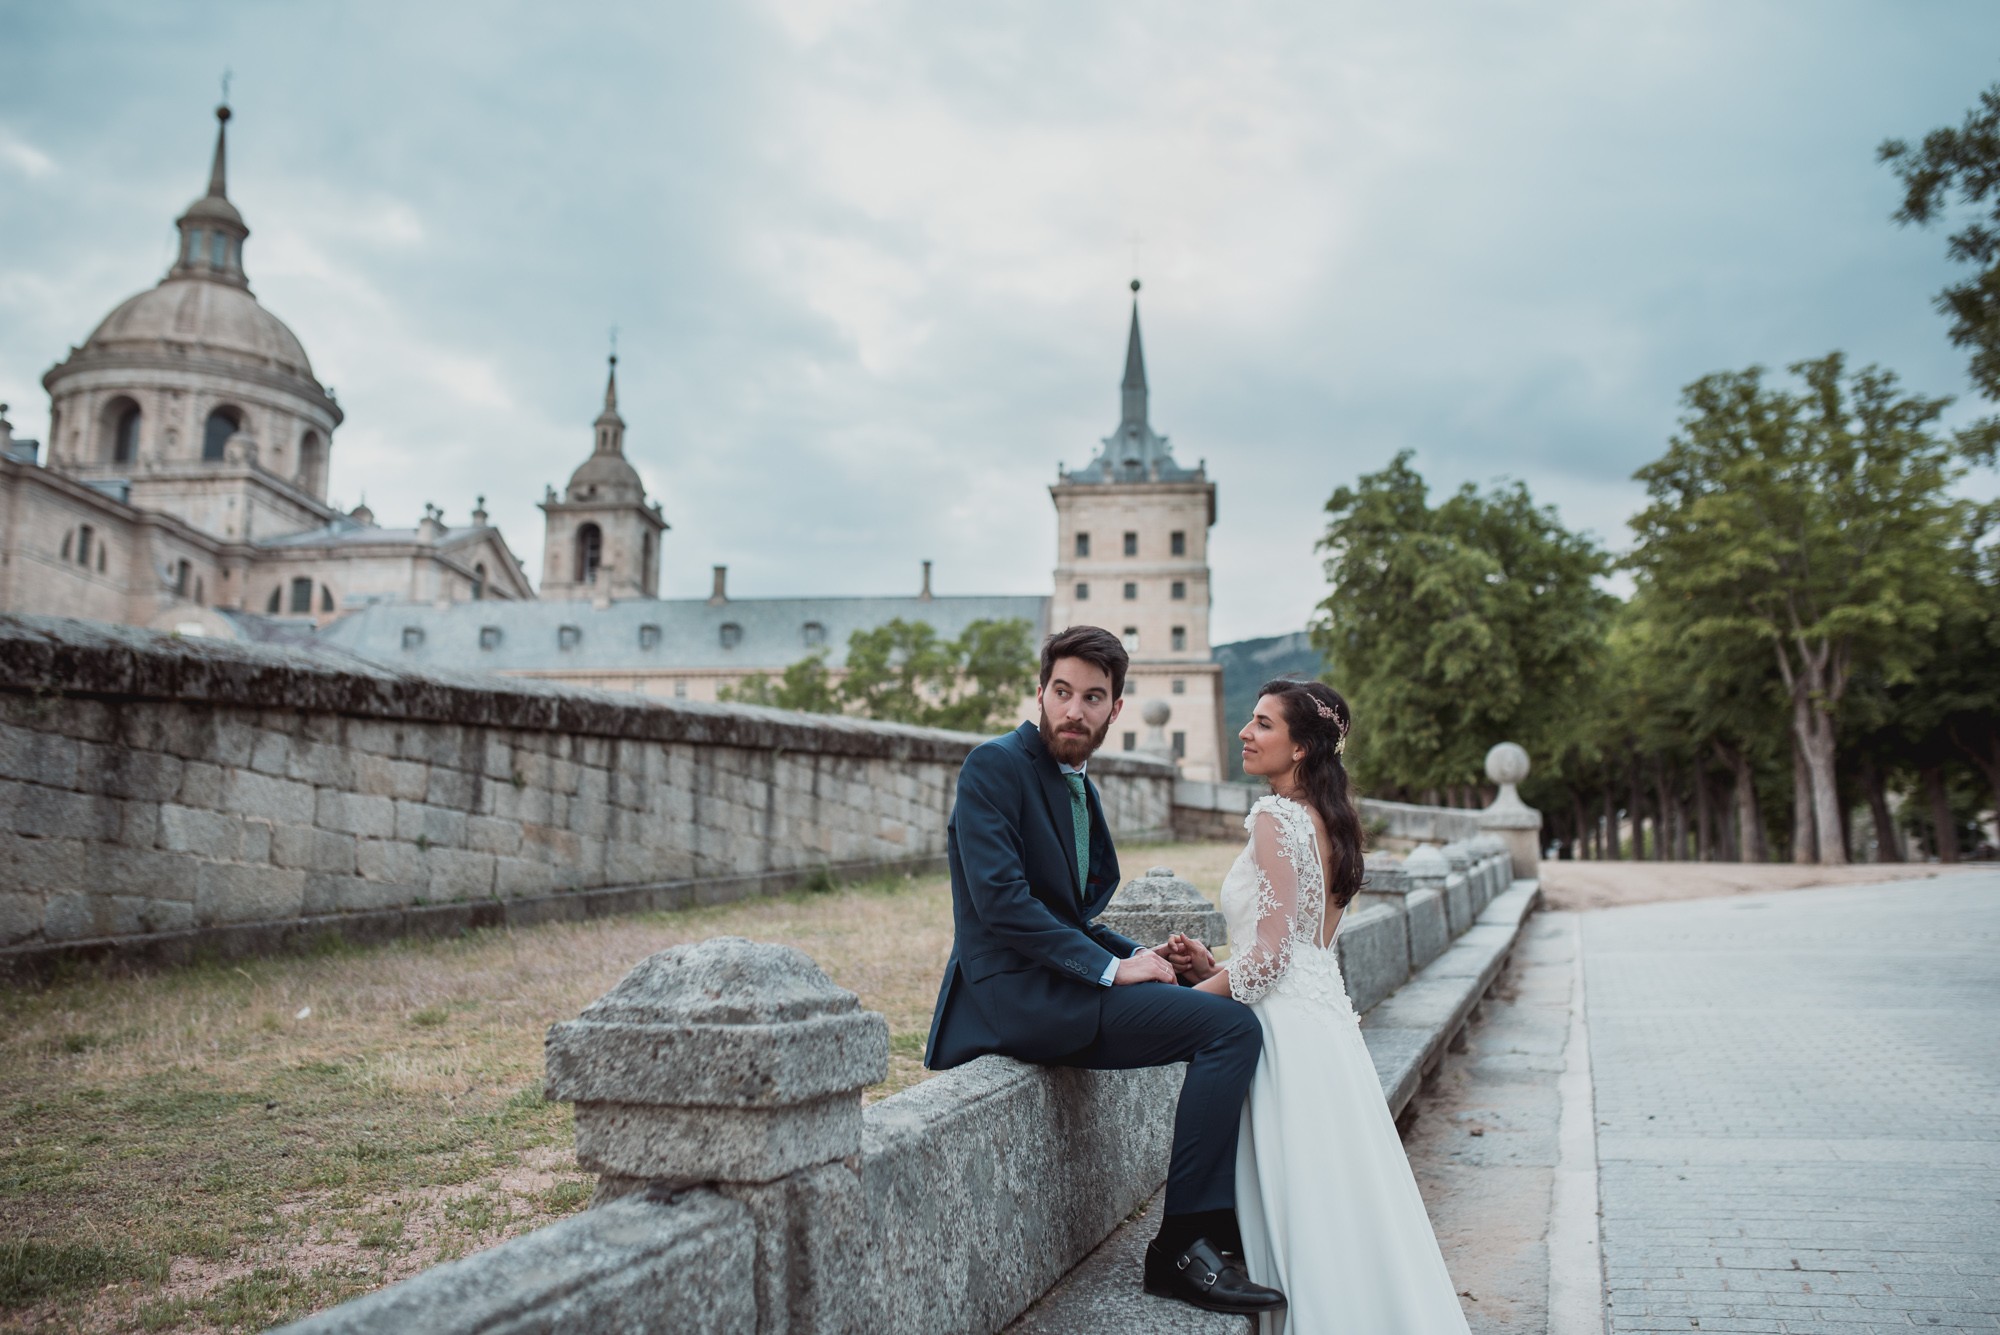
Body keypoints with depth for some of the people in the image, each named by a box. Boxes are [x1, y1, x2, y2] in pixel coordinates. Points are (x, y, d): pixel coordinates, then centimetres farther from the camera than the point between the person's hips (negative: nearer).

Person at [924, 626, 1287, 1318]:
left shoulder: (1078, 787, 18)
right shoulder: (995, 765, -9)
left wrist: (1149, 957, 4)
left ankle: (1225, 1221, 14)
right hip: (1014, 994, -9)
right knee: (1232, 1024, -17)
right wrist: (1111, 968, -18)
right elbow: (1000, 898, -20)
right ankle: (1182, 1245, -12)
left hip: (1056, 981, 9)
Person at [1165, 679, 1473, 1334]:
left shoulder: (1275, 818, -14)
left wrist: (1188, 997, -6)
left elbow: (1270, 954, -18)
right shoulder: (1328, 819, 14)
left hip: (1288, 1030, -9)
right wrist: (1215, 965, 12)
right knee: (1345, 1207, 13)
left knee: (1301, 1209, -1)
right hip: (1326, 1017, 9)